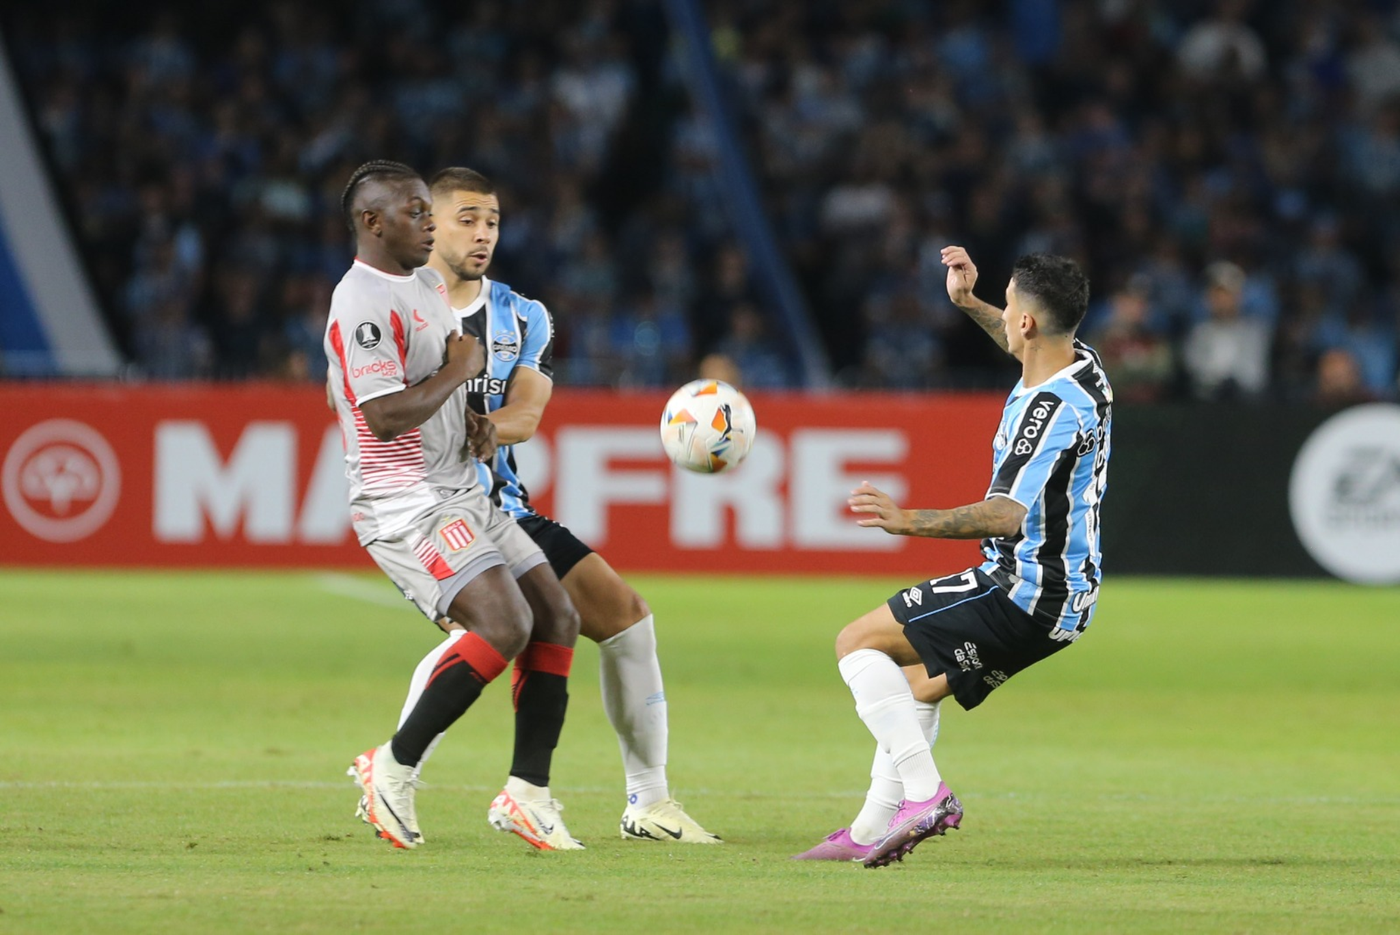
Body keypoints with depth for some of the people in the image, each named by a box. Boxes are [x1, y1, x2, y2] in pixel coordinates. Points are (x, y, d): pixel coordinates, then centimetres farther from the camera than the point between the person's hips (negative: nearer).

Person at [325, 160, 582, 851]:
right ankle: (393, 767, -11)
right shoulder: (363, 302, -16)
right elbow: (386, 417, -25)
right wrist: (457, 371, -11)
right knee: (505, 626, -22)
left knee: (556, 618, 2)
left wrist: (470, 420, 10)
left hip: (460, 494, 10)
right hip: (404, 504, -10)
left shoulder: (425, 283, 15)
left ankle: (529, 789, 4)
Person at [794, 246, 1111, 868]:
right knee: (918, 688, 24)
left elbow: (1006, 515, -36)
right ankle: (875, 831, 22)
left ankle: (925, 793, -17)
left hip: (1026, 594, -10)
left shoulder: (1054, 409, -25)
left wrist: (909, 522, -42)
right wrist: (968, 303, 24)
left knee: (858, 643, -8)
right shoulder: (1082, 363, 4)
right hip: (1064, 592, 10)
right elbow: (1030, 347, 32)